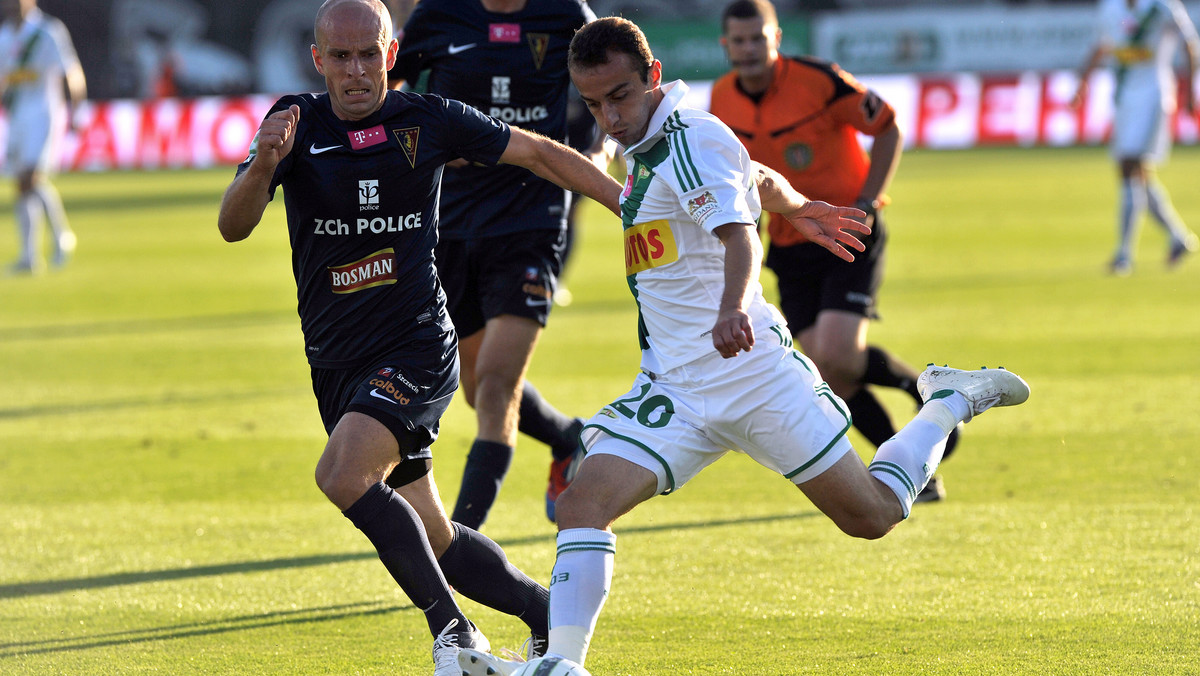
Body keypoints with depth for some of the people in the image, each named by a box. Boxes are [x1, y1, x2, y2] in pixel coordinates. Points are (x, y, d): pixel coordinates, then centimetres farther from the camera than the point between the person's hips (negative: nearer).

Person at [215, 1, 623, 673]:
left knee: (343, 474, -28)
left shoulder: (429, 118, -5)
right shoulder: (298, 123, -3)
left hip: (416, 348, -4)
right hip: (336, 361, 4)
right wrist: (263, 165, -34)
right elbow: (233, 226, -14)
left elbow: (539, 153, 8)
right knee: (431, 538, 10)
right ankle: (547, 612, 31)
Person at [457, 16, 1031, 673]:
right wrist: (797, 208, 48)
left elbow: (738, 234, -34)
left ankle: (951, 403, 29)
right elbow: (756, 177, 29)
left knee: (871, 516, 6)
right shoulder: (644, 145, 11)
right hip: (674, 389, 7)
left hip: (751, 370, -7)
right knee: (583, 504, -15)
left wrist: (733, 307, -54)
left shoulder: (691, 139, -16)